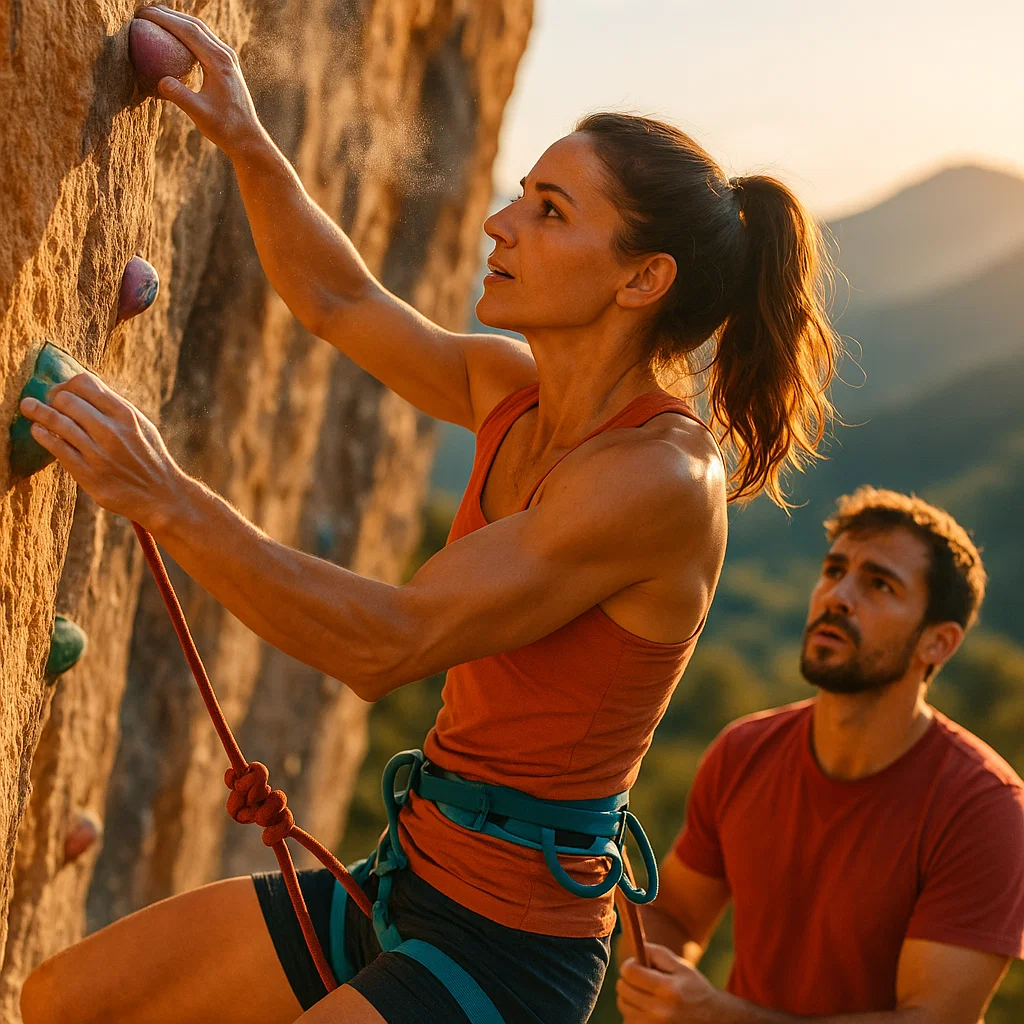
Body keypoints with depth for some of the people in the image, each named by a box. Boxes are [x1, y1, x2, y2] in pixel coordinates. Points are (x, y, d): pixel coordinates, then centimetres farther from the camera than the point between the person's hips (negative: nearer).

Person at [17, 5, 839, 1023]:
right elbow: (339, 300, 20)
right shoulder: (515, 392, 3)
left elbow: (387, 644, -26)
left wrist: (165, 498, -26)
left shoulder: (662, 479, -22)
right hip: (409, 881, 8)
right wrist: (245, 142, 10)